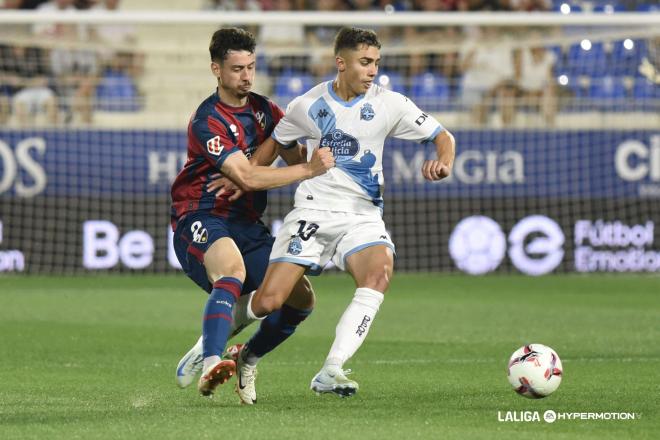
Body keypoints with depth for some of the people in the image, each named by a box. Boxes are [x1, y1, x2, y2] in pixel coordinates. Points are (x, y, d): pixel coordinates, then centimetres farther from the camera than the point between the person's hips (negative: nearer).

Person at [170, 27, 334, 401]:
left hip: (248, 226, 8)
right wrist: (308, 170, -26)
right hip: (202, 221, -8)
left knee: (302, 299, 2)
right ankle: (210, 368, -54)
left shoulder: (265, 110, 10)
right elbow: (248, 177, -23)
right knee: (233, 270, -39)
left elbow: (298, 157, 15)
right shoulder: (208, 121, -15)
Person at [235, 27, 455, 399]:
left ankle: (331, 372, -32)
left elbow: (442, 137, 5)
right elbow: (278, 145, 17)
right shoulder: (308, 106, 0)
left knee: (381, 270, -33)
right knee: (269, 302, -13)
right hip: (313, 211, -1)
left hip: (362, 215, 1)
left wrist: (444, 164, -17)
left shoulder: (388, 104, 0)